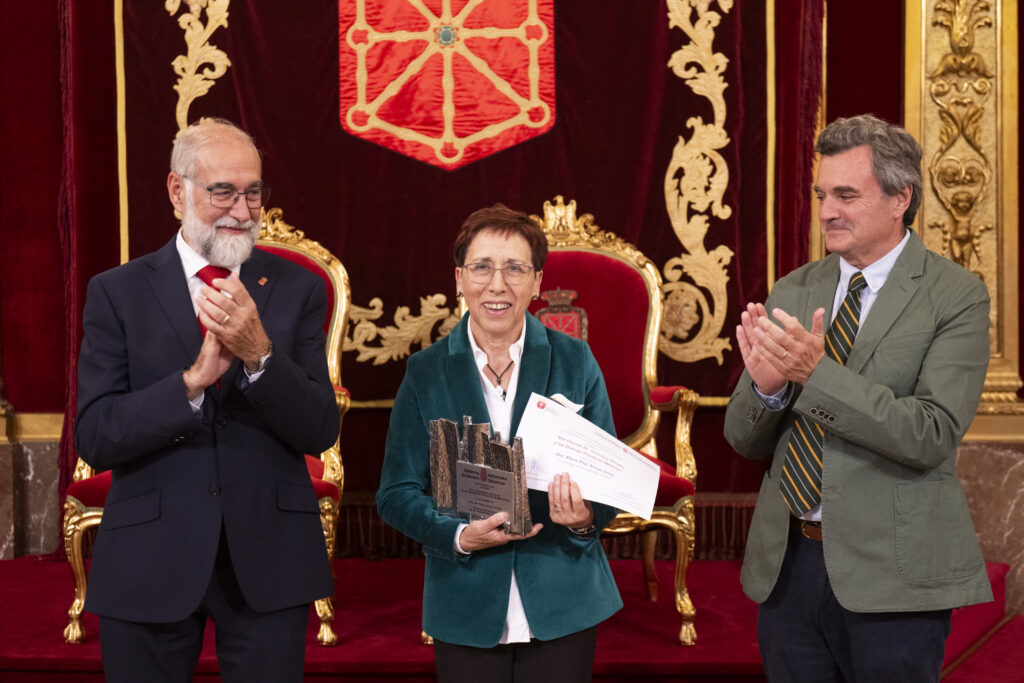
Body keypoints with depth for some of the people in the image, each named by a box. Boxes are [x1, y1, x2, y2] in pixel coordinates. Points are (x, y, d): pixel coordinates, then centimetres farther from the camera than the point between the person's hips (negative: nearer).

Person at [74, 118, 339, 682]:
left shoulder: (297, 289, 3)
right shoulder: (118, 292, 0)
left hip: (268, 561, 1)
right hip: (148, 564, 0)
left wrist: (259, 354, -19)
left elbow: (320, 432, -3)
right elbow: (93, 438, -8)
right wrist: (193, 379, -21)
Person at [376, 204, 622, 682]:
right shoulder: (425, 372, -1)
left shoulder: (576, 362, 0)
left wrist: (586, 519, -18)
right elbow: (396, 494, 0)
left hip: (563, 608, 0)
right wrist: (459, 536, -17)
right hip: (466, 612, 0)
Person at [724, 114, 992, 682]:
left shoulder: (956, 296, -8)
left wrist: (817, 372, -25)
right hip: (786, 565, 5)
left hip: (890, 574, -4)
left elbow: (931, 436, -19)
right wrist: (766, 385, -15)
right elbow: (744, 440, 7)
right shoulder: (792, 292, 7)